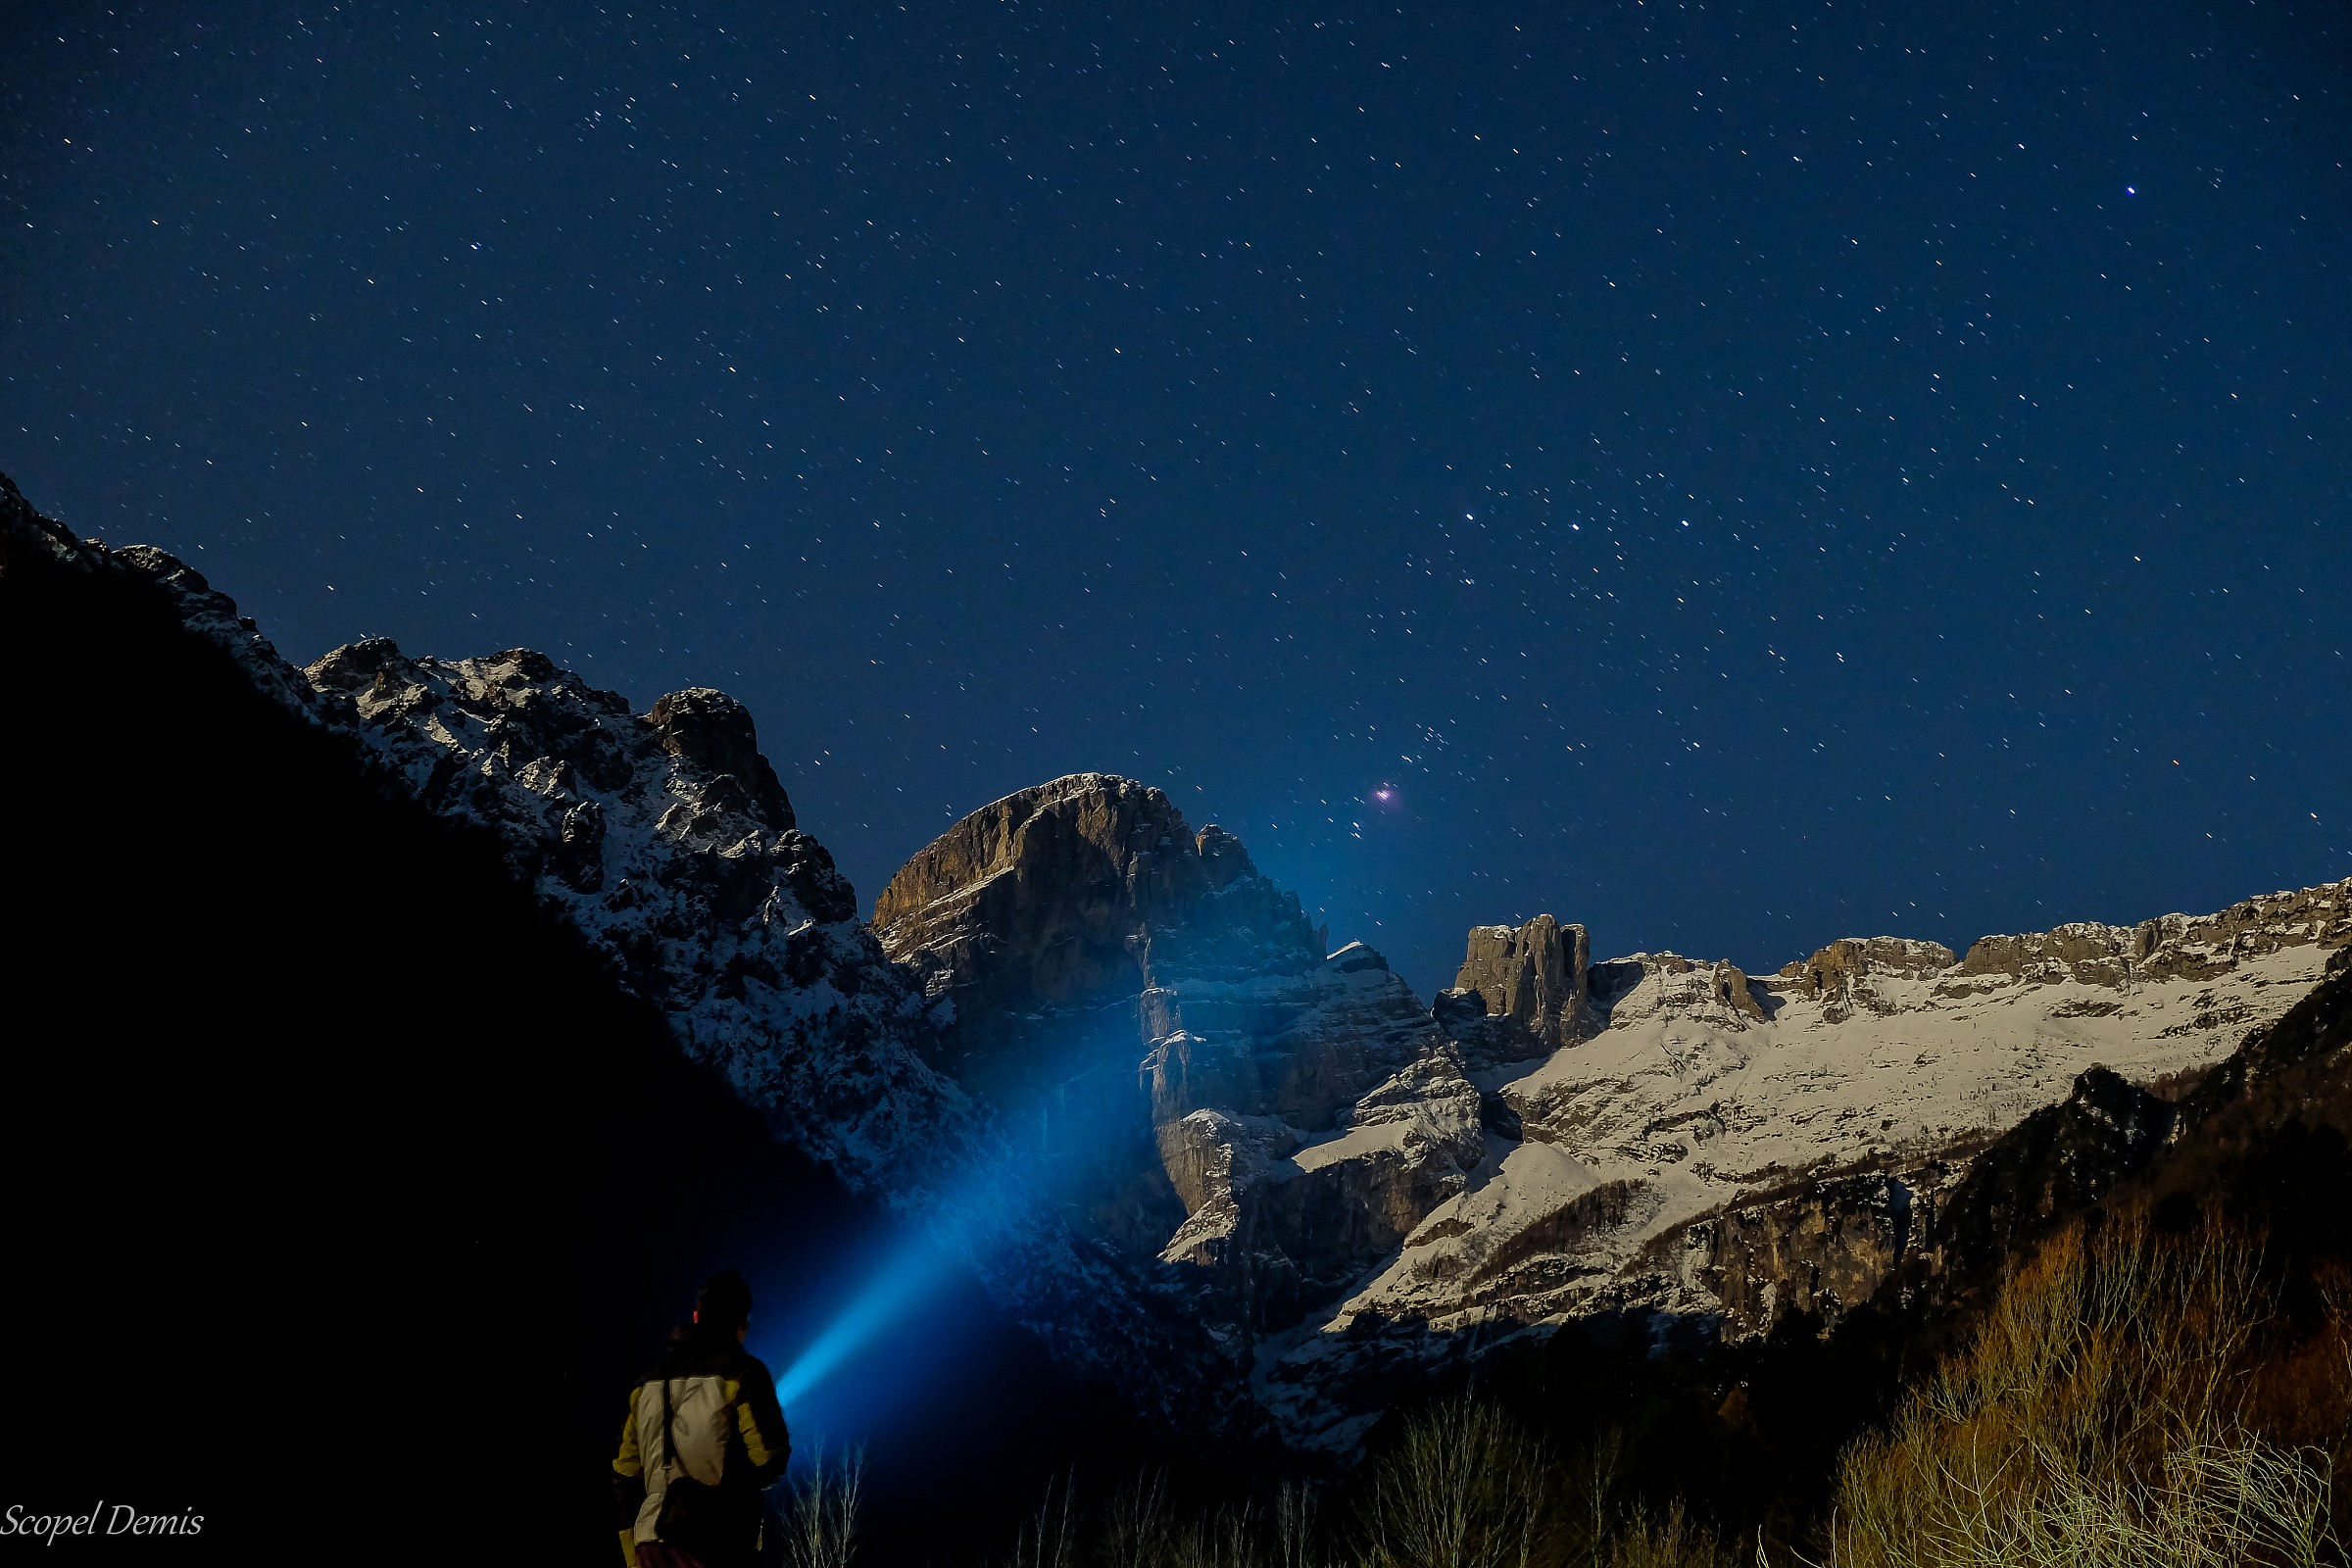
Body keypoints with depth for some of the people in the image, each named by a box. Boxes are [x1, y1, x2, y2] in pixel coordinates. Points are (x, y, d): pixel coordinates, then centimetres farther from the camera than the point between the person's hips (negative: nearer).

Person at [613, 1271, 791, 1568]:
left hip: (652, 1543, 6)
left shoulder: (650, 1382, 14)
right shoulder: (741, 1372, -5)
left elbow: (626, 1475, 15)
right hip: (718, 1542, -6)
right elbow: (770, 1457, -11)